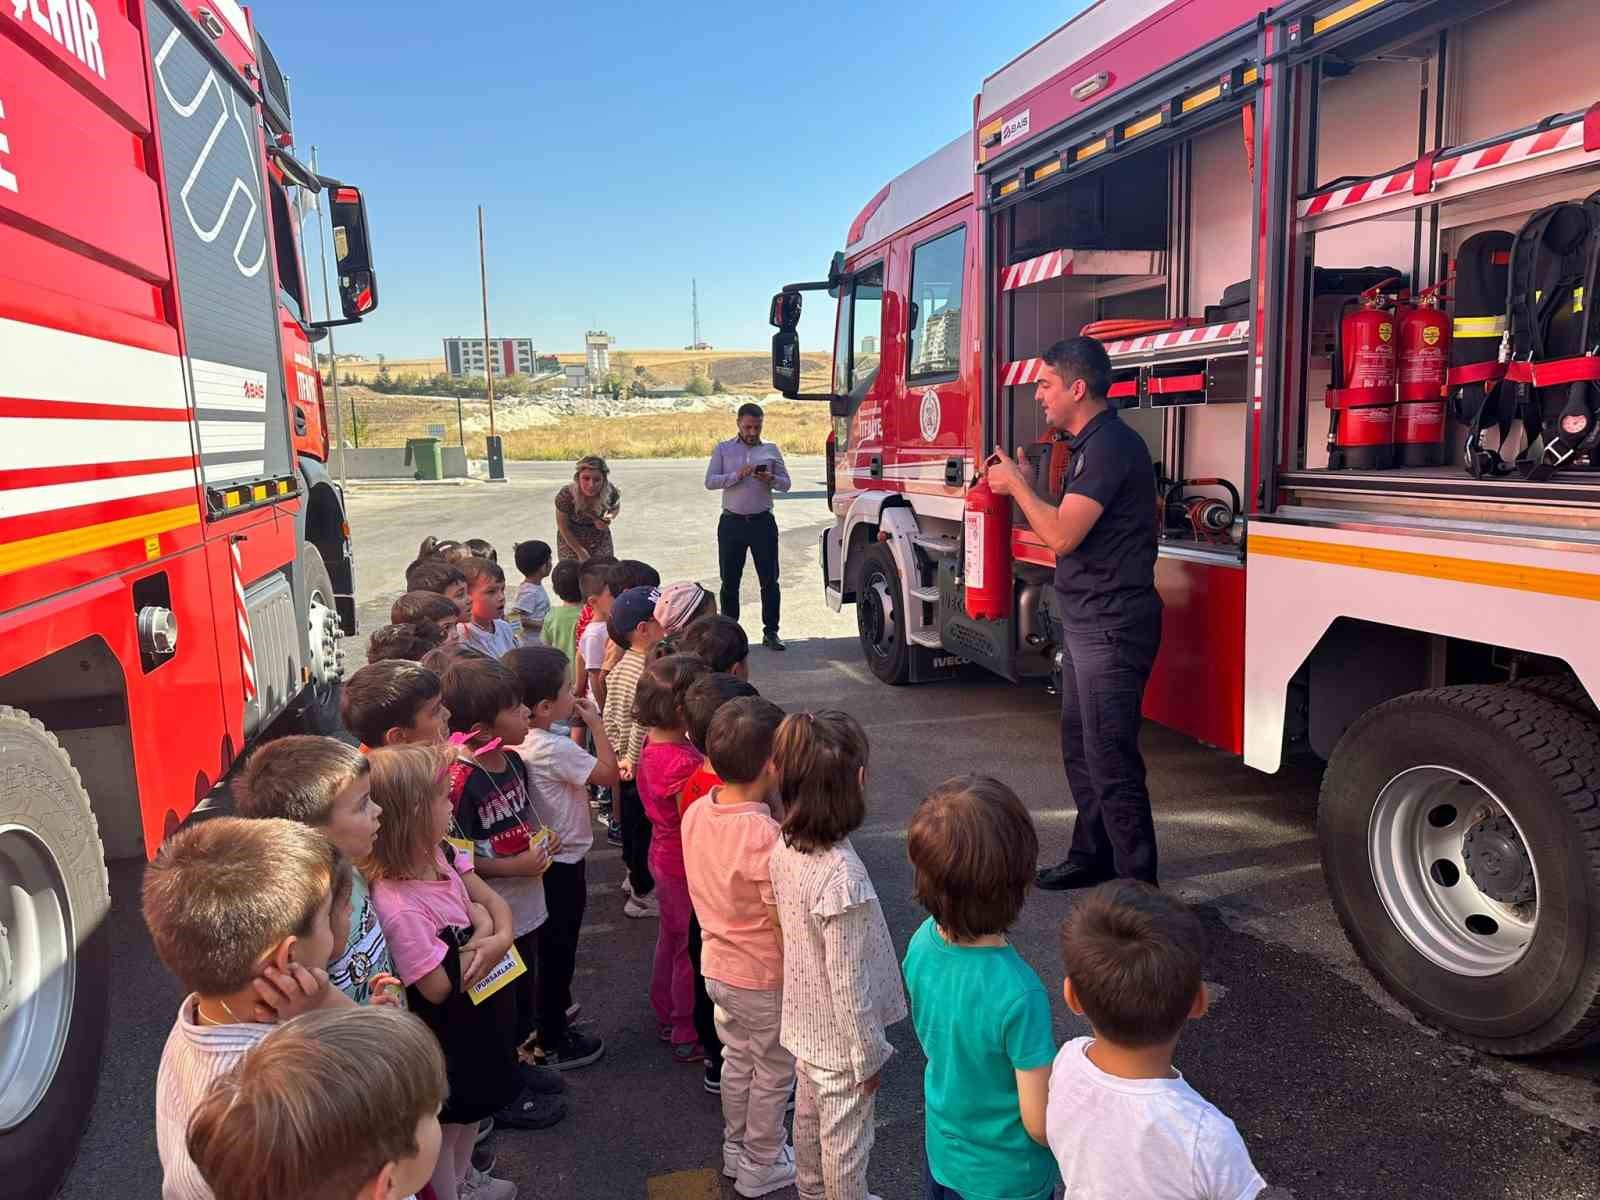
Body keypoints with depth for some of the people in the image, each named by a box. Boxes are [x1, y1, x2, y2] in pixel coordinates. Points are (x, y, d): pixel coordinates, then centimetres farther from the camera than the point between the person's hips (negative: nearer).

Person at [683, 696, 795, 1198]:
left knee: (737, 1058, 26)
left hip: (717, 964, 7)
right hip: (764, 978, -7)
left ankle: (736, 1149, 45)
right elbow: (784, 927, -23)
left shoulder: (695, 813, -10)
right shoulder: (765, 837, -32)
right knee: (773, 1072, 17)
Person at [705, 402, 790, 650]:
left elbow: (786, 483, 10)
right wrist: (737, 476, -17)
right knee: (730, 581, 5)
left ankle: (770, 632, 8)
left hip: (763, 521, 1)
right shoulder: (723, 449, 6)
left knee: (769, 579, 1)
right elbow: (710, 481, -3)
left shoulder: (771, 450, 10)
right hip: (732, 522, -1)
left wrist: (771, 480, -12)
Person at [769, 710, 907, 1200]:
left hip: (802, 1022, 7)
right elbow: (849, 982, -27)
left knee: (809, 1117, 29)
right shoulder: (841, 876, -35)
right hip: (840, 1041, -7)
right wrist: (867, 1056, -12)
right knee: (845, 1142, 18)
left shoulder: (785, 848, -11)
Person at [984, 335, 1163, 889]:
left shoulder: (1111, 444, -17)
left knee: (1110, 759, -5)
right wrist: (1021, 484, 10)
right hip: (1086, 621, 11)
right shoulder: (1092, 444, 14)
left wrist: (1016, 485, -10)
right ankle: (1092, 855, 33)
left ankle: (1137, 883, 5)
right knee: (1079, 746, 19)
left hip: (1112, 628, -11)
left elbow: (1063, 535, -23)